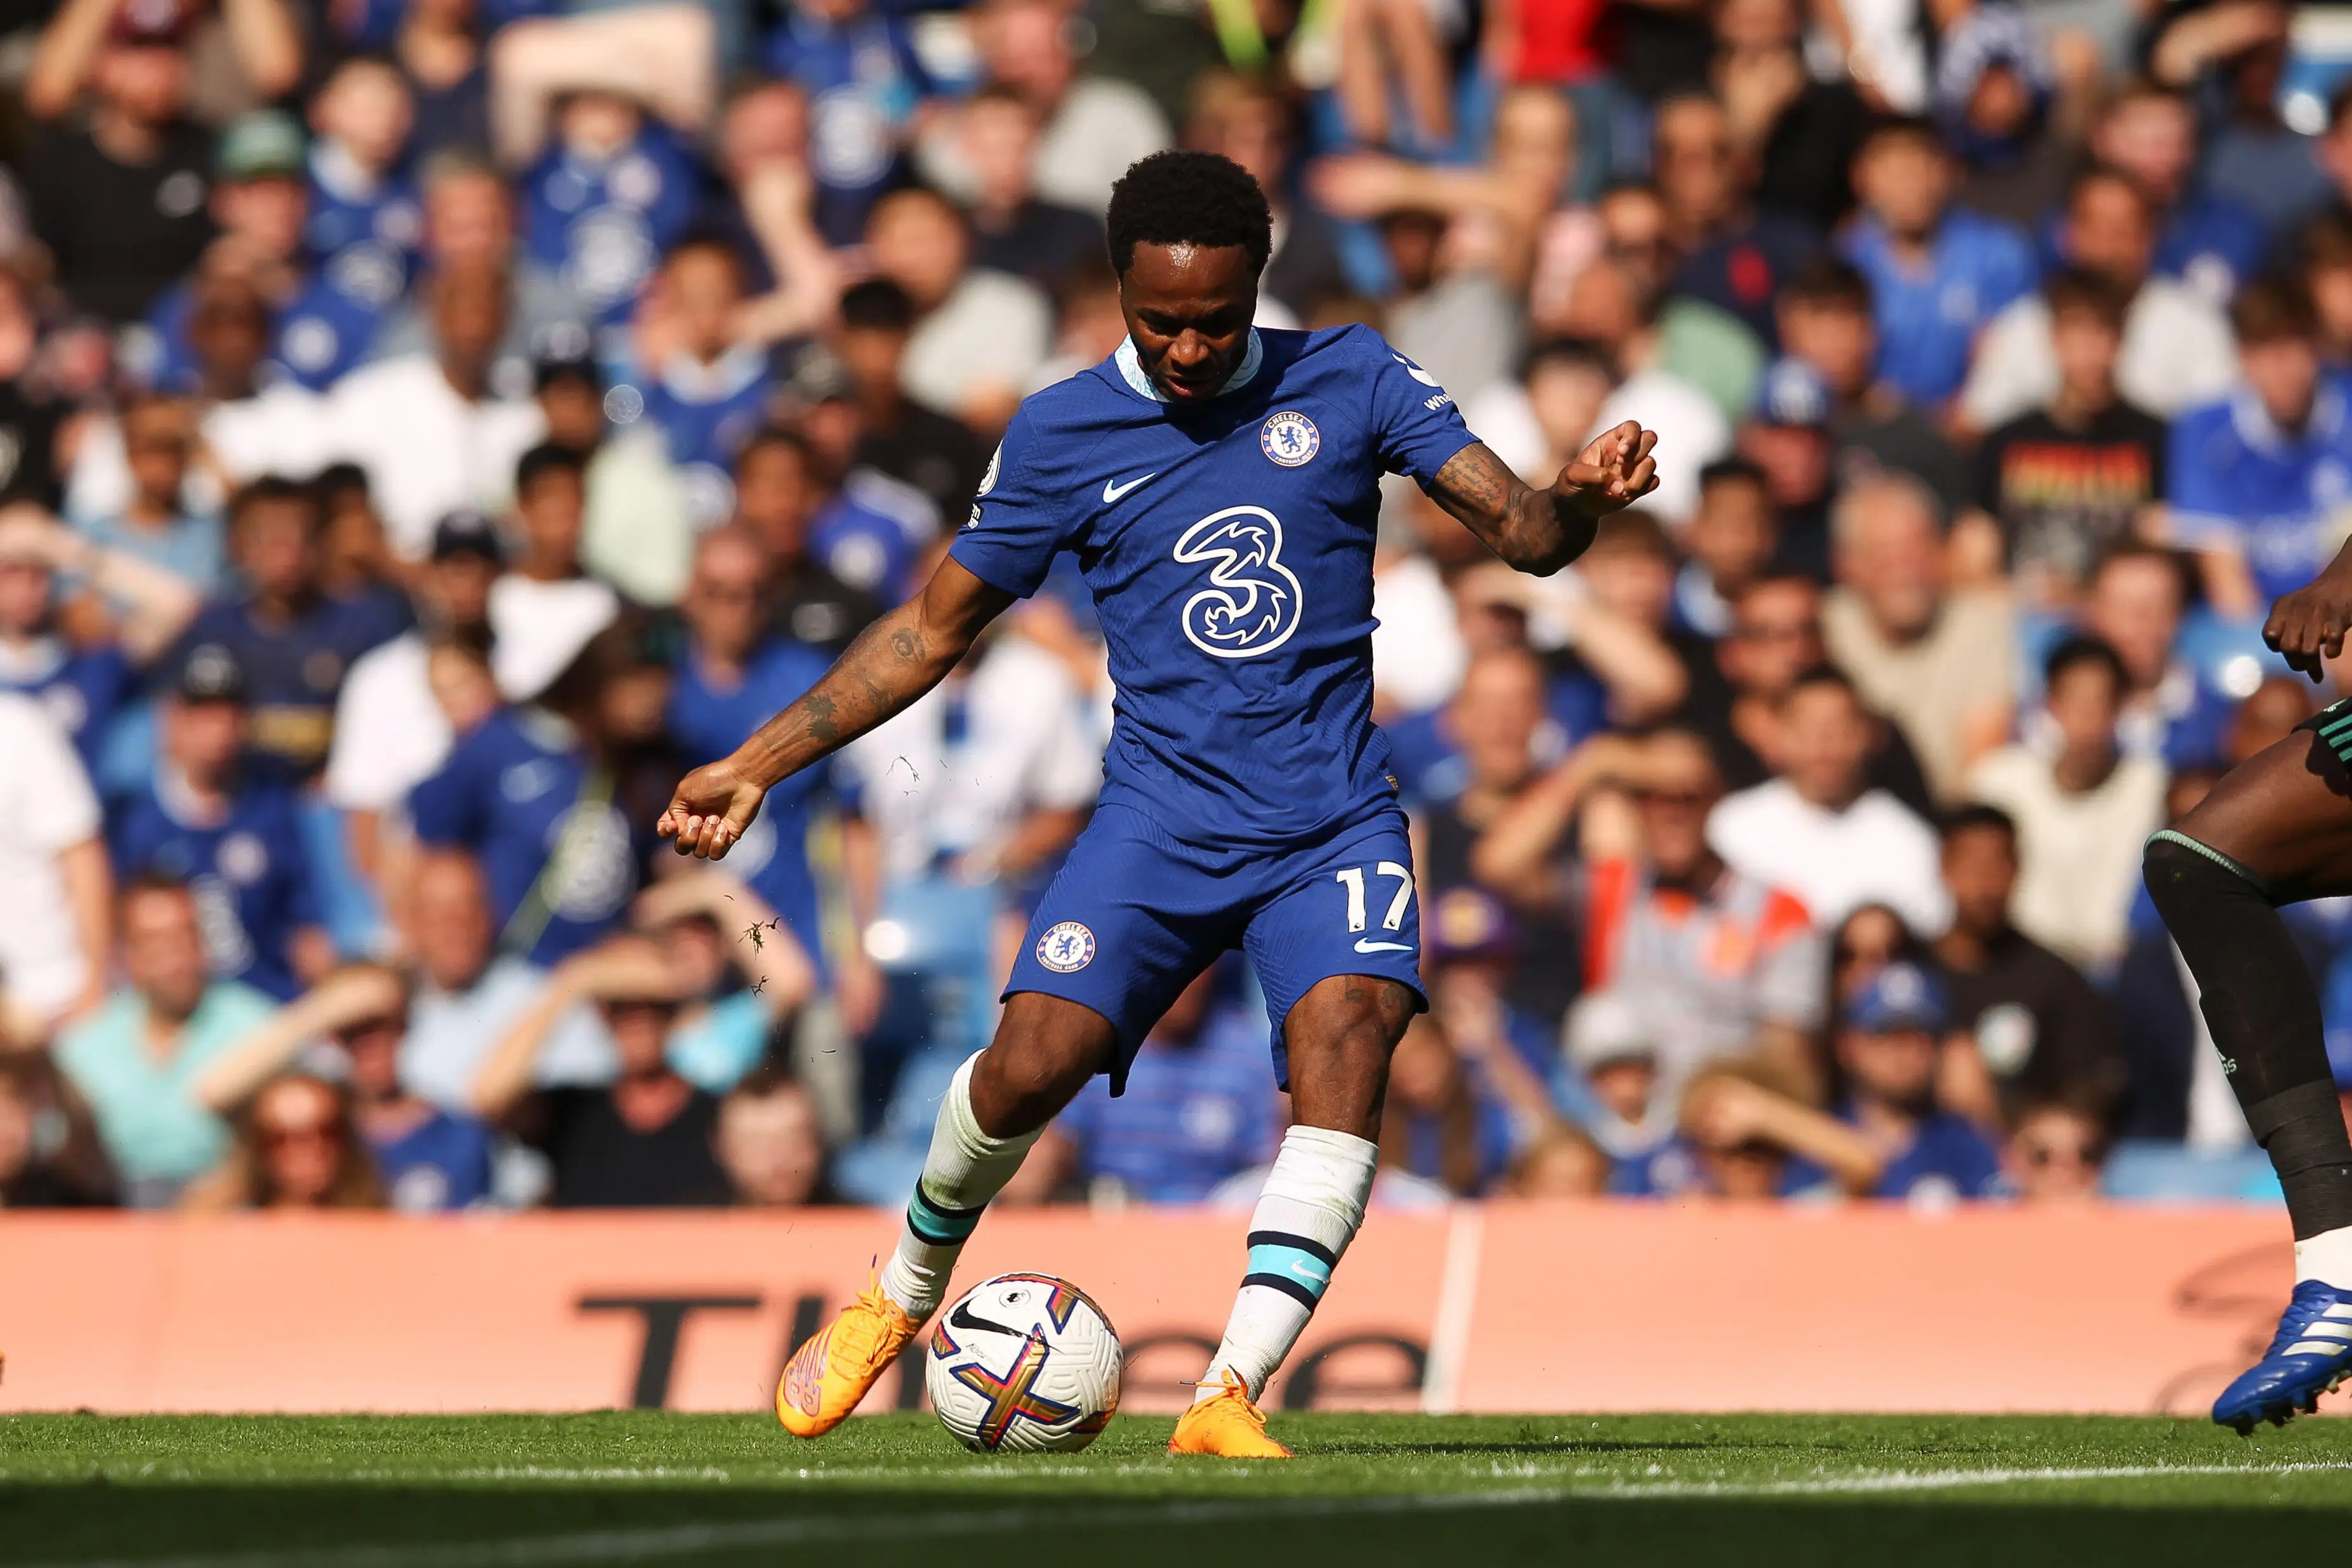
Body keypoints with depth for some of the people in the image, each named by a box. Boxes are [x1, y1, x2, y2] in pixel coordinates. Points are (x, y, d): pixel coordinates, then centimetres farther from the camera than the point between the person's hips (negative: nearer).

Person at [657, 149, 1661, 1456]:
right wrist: (756, 764, 4)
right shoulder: (1064, 434, 2)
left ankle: (1231, 1394, -28)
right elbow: (933, 627, 10)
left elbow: (1522, 535, -2)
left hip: (1334, 821, 0)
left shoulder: (1349, 381, 1)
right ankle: (902, 1294, 13)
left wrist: (1577, 500, -27)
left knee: (1347, 1032, -27)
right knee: (1032, 1062, -17)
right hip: (1161, 816, 0)